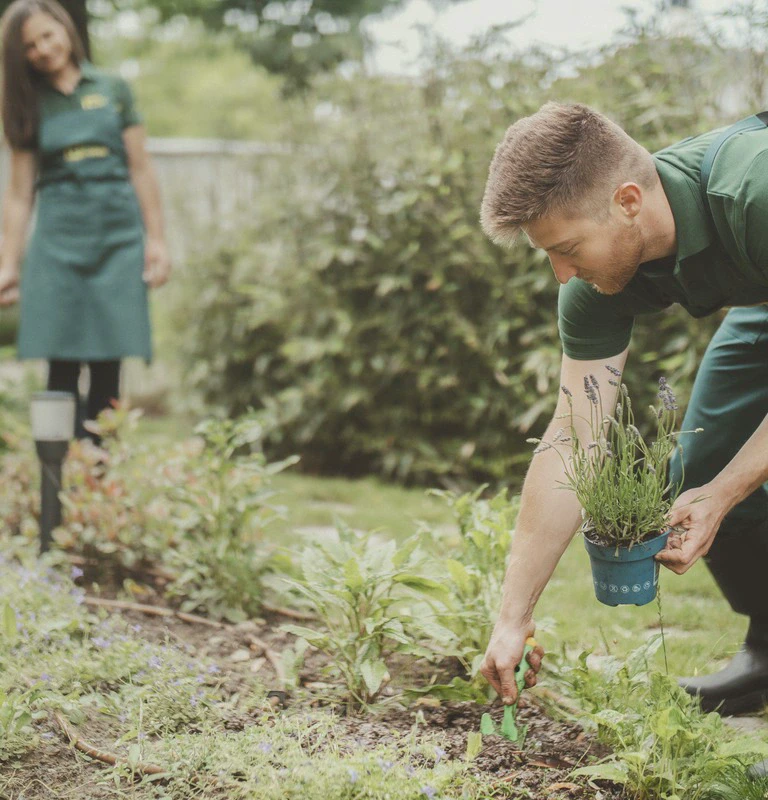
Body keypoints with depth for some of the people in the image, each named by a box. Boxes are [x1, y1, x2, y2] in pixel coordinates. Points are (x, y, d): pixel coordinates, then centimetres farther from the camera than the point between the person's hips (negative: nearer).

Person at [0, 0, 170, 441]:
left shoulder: (113, 90, 10)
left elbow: (141, 170, 7)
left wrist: (157, 240, 1)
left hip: (118, 234, 0)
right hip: (58, 238, 0)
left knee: (107, 368, -2)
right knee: (62, 368, -5)